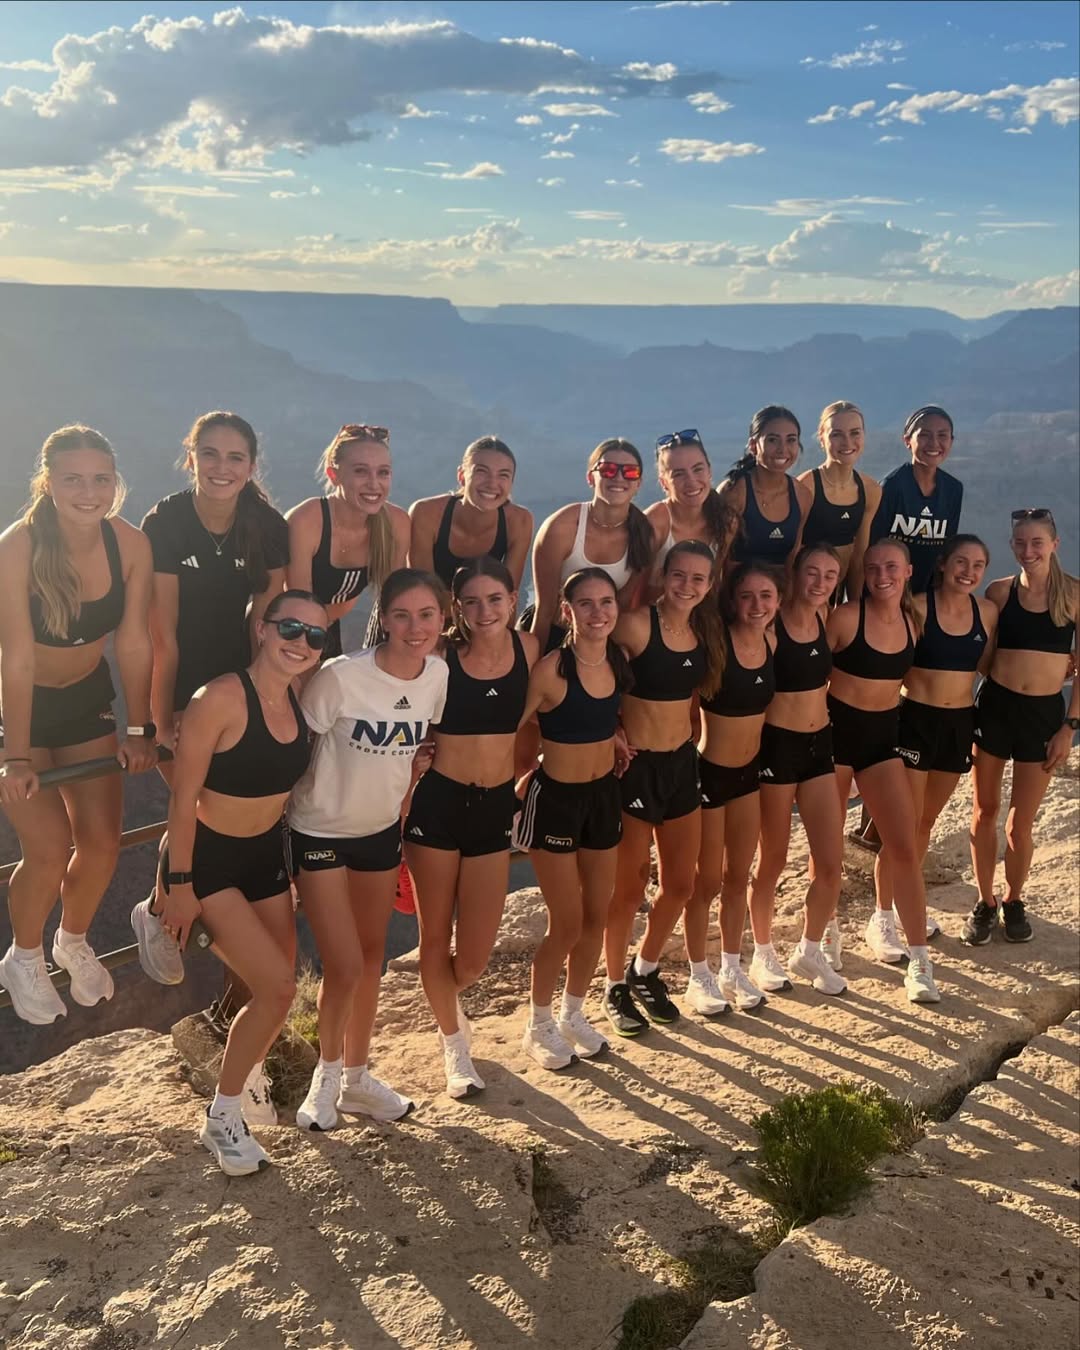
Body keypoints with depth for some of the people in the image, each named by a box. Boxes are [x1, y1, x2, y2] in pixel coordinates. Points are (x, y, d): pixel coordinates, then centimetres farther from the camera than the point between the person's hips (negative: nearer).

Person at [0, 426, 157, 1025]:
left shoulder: (131, 545, -17)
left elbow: (134, 645, -9)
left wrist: (138, 730, -5)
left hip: (86, 699, 4)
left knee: (102, 842, 3)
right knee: (49, 850, -9)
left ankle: (73, 942, 33)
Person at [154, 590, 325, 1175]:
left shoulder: (303, 702, -3)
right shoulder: (222, 698, -24)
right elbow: (184, 796, -19)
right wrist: (180, 886, -16)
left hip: (267, 856, 7)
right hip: (208, 860, -6)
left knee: (272, 990, 12)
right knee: (277, 988, -12)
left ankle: (243, 1076, 43)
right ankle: (222, 1119, 10)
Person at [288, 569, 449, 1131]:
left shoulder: (438, 673, -7)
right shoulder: (341, 677, -25)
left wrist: (398, 811, 11)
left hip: (381, 831, 5)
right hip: (320, 832, -5)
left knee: (371, 959, 16)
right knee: (344, 967, -6)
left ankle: (356, 1077, 35)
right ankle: (327, 1072, 22)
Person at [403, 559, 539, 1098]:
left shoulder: (527, 648, -1)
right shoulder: (441, 658, -11)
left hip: (495, 807, 3)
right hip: (438, 803, -3)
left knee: (475, 953, 4)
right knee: (437, 935, 8)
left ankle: (444, 999, 40)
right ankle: (454, 1044, 32)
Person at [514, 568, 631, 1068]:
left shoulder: (617, 661, -2)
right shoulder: (551, 669, -22)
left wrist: (613, 736, 1)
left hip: (604, 794, 6)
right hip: (555, 798, -6)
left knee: (597, 917, 15)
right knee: (567, 925, 1)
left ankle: (574, 1014, 36)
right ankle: (538, 1026, 24)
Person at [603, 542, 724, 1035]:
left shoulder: (705, 631, 3)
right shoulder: (636, 624, -17)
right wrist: (614, 732, -16)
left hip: (682, 763, 6)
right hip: (636, 765, -6)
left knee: (681, 884, 14)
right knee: (629, 887, 5)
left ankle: (646, 971, 37)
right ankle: (616, 987, 25)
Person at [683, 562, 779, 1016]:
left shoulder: (771, 642, -1)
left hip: (749, 771, 6)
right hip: (708, 771, -6)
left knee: (738, 877, 16)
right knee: (707, 881, 7)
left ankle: (732, 969, 32)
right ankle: (700, 977, 24)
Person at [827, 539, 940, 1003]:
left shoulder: (912, 623, 2)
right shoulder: (846, 617, -14)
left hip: (883, 737, 4)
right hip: (837, 731, -4)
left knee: (905, 847, 0)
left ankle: (920, 961, 6)